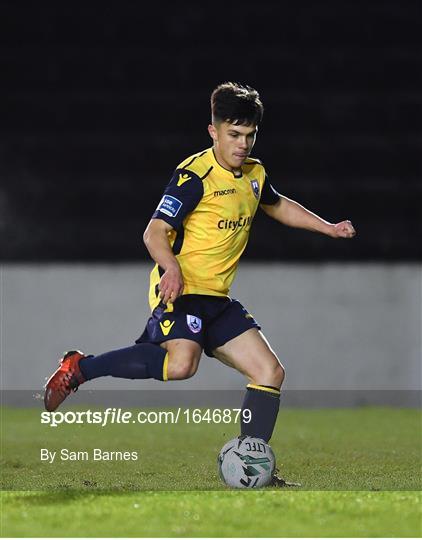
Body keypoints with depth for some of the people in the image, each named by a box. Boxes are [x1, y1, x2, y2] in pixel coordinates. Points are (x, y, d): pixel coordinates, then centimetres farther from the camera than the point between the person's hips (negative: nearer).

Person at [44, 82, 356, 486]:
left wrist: (327, 228, 28)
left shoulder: (254, 175, 13)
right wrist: (172, 268, -36)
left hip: (217, 300, 8)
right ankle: (79, 368, -18)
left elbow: (277, 206, 36)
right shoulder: (195, 175, -12)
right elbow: (155, 232, -17)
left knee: (270, 371, 0)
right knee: (181, 364, -33)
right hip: (181, 289, -8)